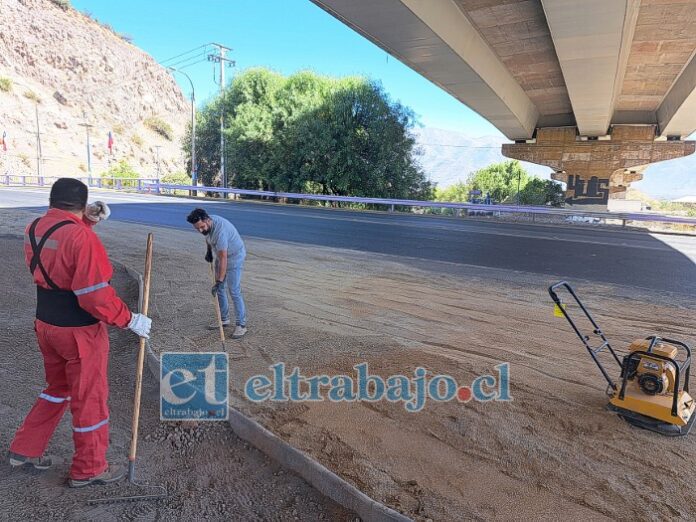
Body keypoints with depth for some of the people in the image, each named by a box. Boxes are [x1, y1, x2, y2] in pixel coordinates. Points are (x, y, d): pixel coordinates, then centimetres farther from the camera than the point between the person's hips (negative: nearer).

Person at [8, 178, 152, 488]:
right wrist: (130, 320, -16)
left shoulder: (33, 229, 2)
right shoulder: (81, 236, -24)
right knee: (90, 398, 9)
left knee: (57, 388, 28)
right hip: (80, 332, -8)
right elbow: (94, 295, -26)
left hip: (46, 325, 8)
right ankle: (88, 469, 25)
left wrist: (87, 221, 6)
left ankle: (24, 450, 40)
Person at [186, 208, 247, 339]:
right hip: (221, 255, 9)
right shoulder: (206, 224, -8)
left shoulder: (220, 231, -35)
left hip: (234, 257, -9)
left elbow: (223, 258, -35)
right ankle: (224, 319, 24)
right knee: (219, 289, 11)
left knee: (234, 291, -12)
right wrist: (209, 251, 10)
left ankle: (241, 325, -5)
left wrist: (219, 281, -34)